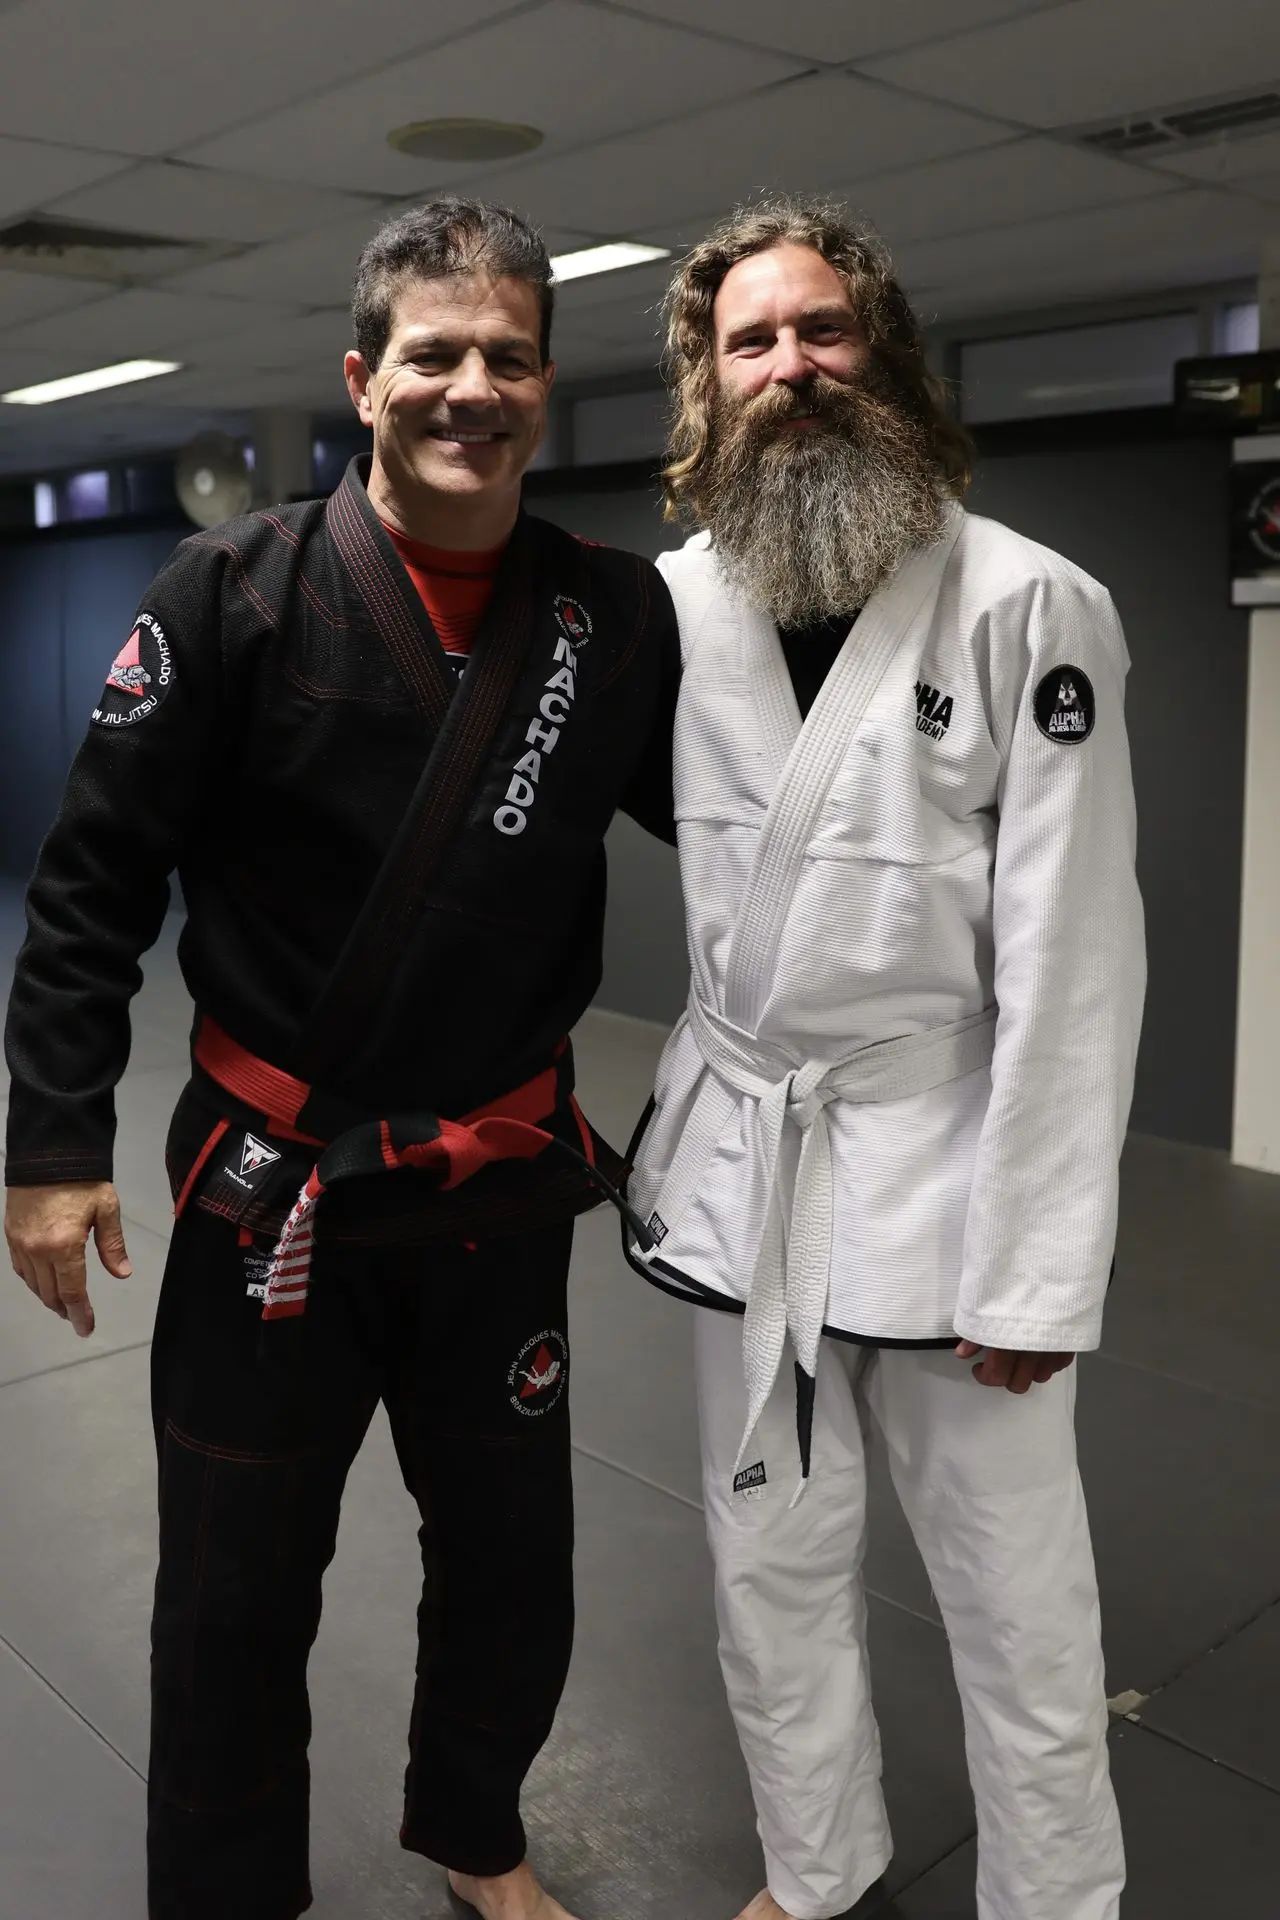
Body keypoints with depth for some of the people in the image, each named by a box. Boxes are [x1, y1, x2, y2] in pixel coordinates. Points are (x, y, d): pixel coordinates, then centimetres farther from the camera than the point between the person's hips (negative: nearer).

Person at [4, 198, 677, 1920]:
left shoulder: (620, 616, -2)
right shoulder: (239, 595, -10)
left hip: (501, 1185, 3)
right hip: (273, 1188, -3)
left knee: (512, 1558, 20)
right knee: (237, 1591, 12)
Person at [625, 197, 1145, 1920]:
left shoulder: (1029, 609, -13)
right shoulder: (674, 602, -1)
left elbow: (1073, 960, -14)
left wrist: (1036, 1271, -13)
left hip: (945, 1158, -4)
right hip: (740, 1150, 4)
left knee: (1018, 1596, 10)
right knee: (771, 1561, 19)